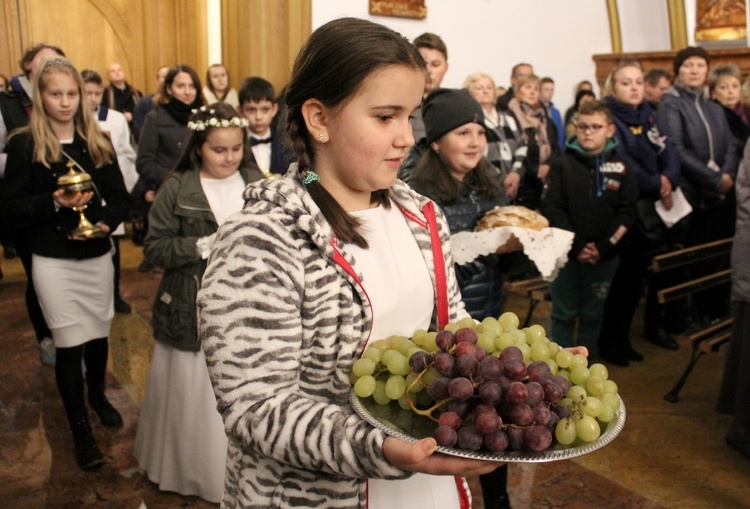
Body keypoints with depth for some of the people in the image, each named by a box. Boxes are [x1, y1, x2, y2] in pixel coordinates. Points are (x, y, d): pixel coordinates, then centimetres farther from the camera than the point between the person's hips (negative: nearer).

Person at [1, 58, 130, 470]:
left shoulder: (97, 141, 4)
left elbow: (119, 196, 4)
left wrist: (106, 221, -15)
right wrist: (55, 202, -23)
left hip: (98, 256, 3)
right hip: (53, 262, -3)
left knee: (98, 333, 16)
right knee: (68, 345, 2)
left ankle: (97, 396, 43)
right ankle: (80, 429, 18)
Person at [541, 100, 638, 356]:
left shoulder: (621, 168, 4)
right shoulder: (562, 164, -1)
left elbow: (626, 214, -1)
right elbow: (552, 209, -7)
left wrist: (604, 247, -12)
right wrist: (576, 246, -14)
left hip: (605, 258, 2)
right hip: (566, 255, -1)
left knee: (593, 315, 12)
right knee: (564, 314, 8)